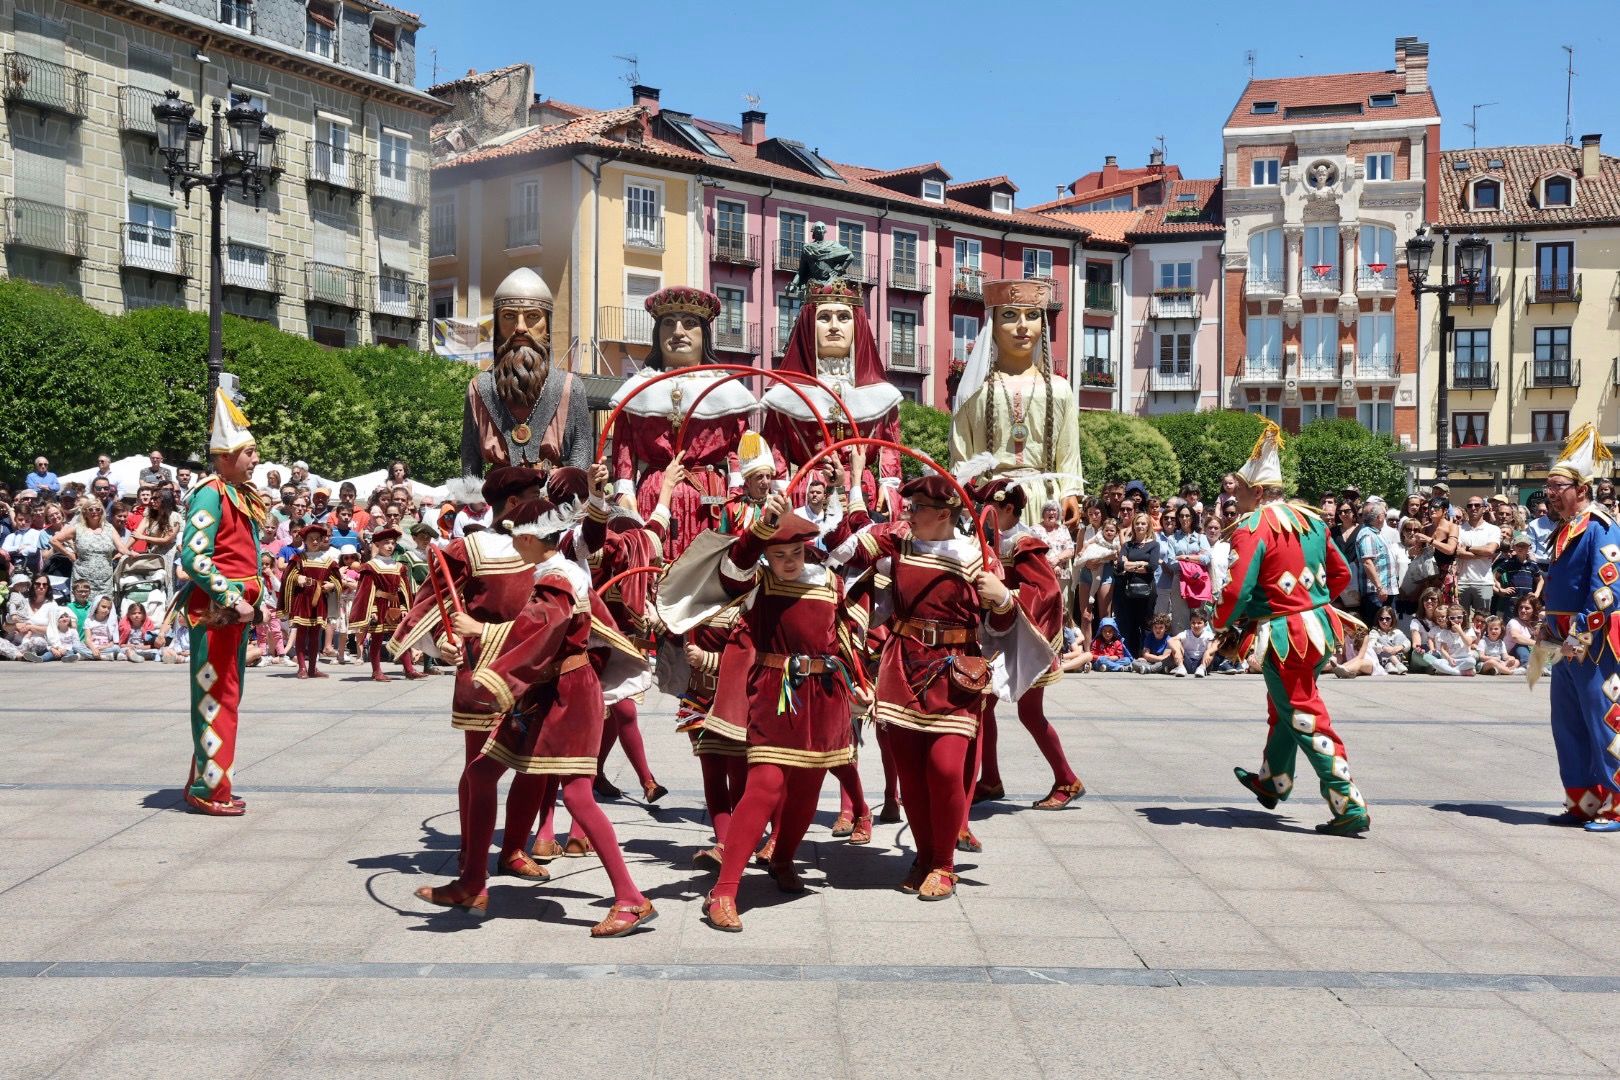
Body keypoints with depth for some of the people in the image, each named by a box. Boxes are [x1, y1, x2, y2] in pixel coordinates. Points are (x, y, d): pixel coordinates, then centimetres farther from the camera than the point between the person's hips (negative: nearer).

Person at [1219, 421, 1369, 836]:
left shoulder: (1252, 528, -16)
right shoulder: (1309, 519, 8)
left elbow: (1237, 591, -23)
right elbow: (1340, 573, 16)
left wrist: (1222, 624, -4)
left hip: (1285, 636, -9)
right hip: (1318, 626, 9)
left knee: (1305, 717, -3)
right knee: (1283, 707, 25)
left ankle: (1350, 808, -5)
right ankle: (1273, 781, 44)